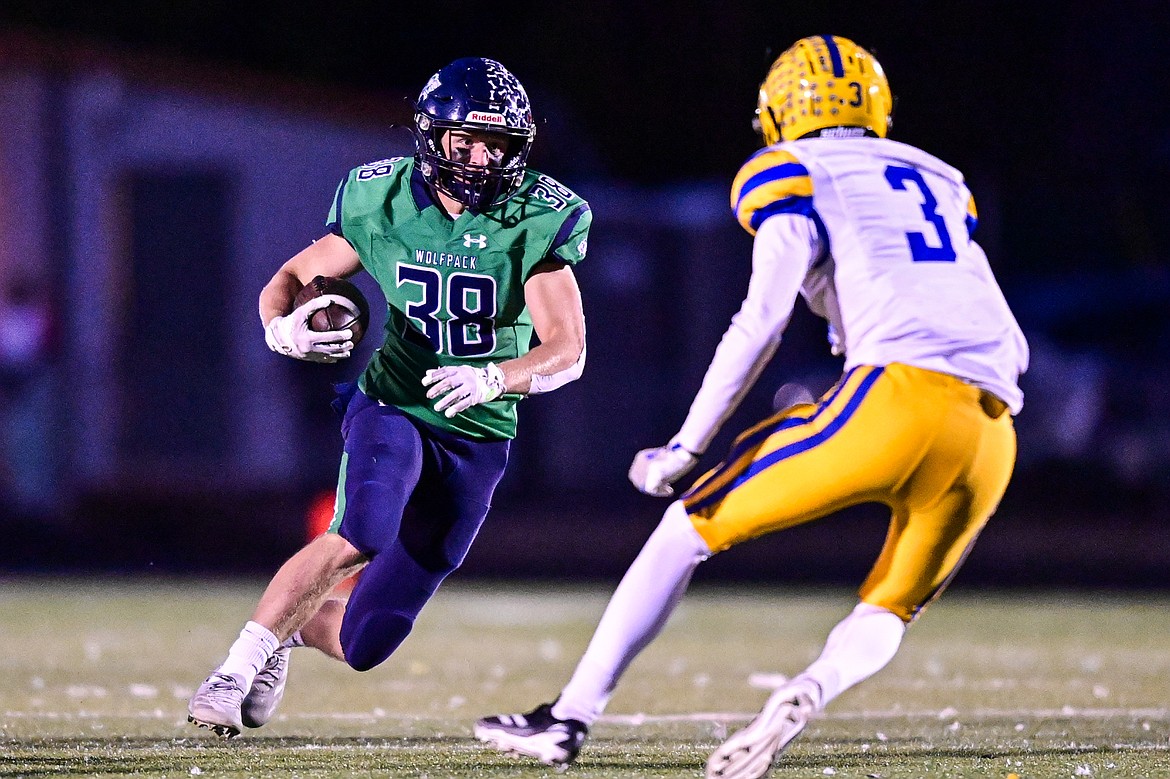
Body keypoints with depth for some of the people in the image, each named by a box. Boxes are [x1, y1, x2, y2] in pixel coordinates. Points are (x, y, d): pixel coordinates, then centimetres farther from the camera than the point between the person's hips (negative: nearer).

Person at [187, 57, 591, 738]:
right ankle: (238, 668, -23)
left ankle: (288, 628, 37)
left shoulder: (538, 220, -14)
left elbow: (568, 349, -19)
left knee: (363, 645, 2)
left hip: (476, 438, 1)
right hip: (392, 407, -1)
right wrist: (283, 328, -21)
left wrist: (494, 378, -40)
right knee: (361, 537, -35)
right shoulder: (381, 201, -8)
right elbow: (290, 279, 3)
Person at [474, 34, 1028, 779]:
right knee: (884, 618, 20)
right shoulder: (942, 182, 30)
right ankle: (813, 687, -14)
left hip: (897, 395, -5)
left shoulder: (795, 177, 12)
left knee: (693, 525, 10)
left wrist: (686, 448, -1)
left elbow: (764, 315, -3)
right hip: (991, 434, 5)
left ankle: (570, 717, 5)